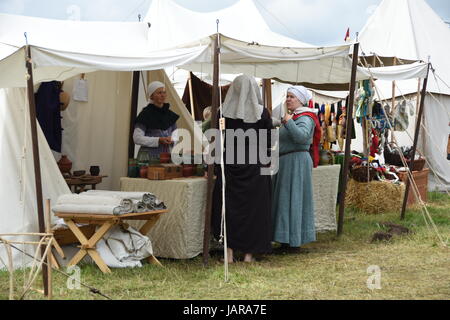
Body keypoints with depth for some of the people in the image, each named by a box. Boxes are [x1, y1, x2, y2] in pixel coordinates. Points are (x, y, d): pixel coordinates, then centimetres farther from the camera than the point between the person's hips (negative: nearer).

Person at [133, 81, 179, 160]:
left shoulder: (170, 114, 12)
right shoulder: (145, 114, -4)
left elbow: (175, 134, 19)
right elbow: (137, 138, -10)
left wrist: (171, 139, -5)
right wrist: (158, 140, -17)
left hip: (166, 154, 5)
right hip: (149, 155, -5)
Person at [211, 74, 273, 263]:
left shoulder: (224, 111, -3)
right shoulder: (262, 113, -5)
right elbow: (268, 143, -1)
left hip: (229, 164, 1)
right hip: (255, 166, -1)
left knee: (229, 206, 9)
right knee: (253, 206, 7)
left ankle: (229, 250, 8)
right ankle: (249, 252, 9)